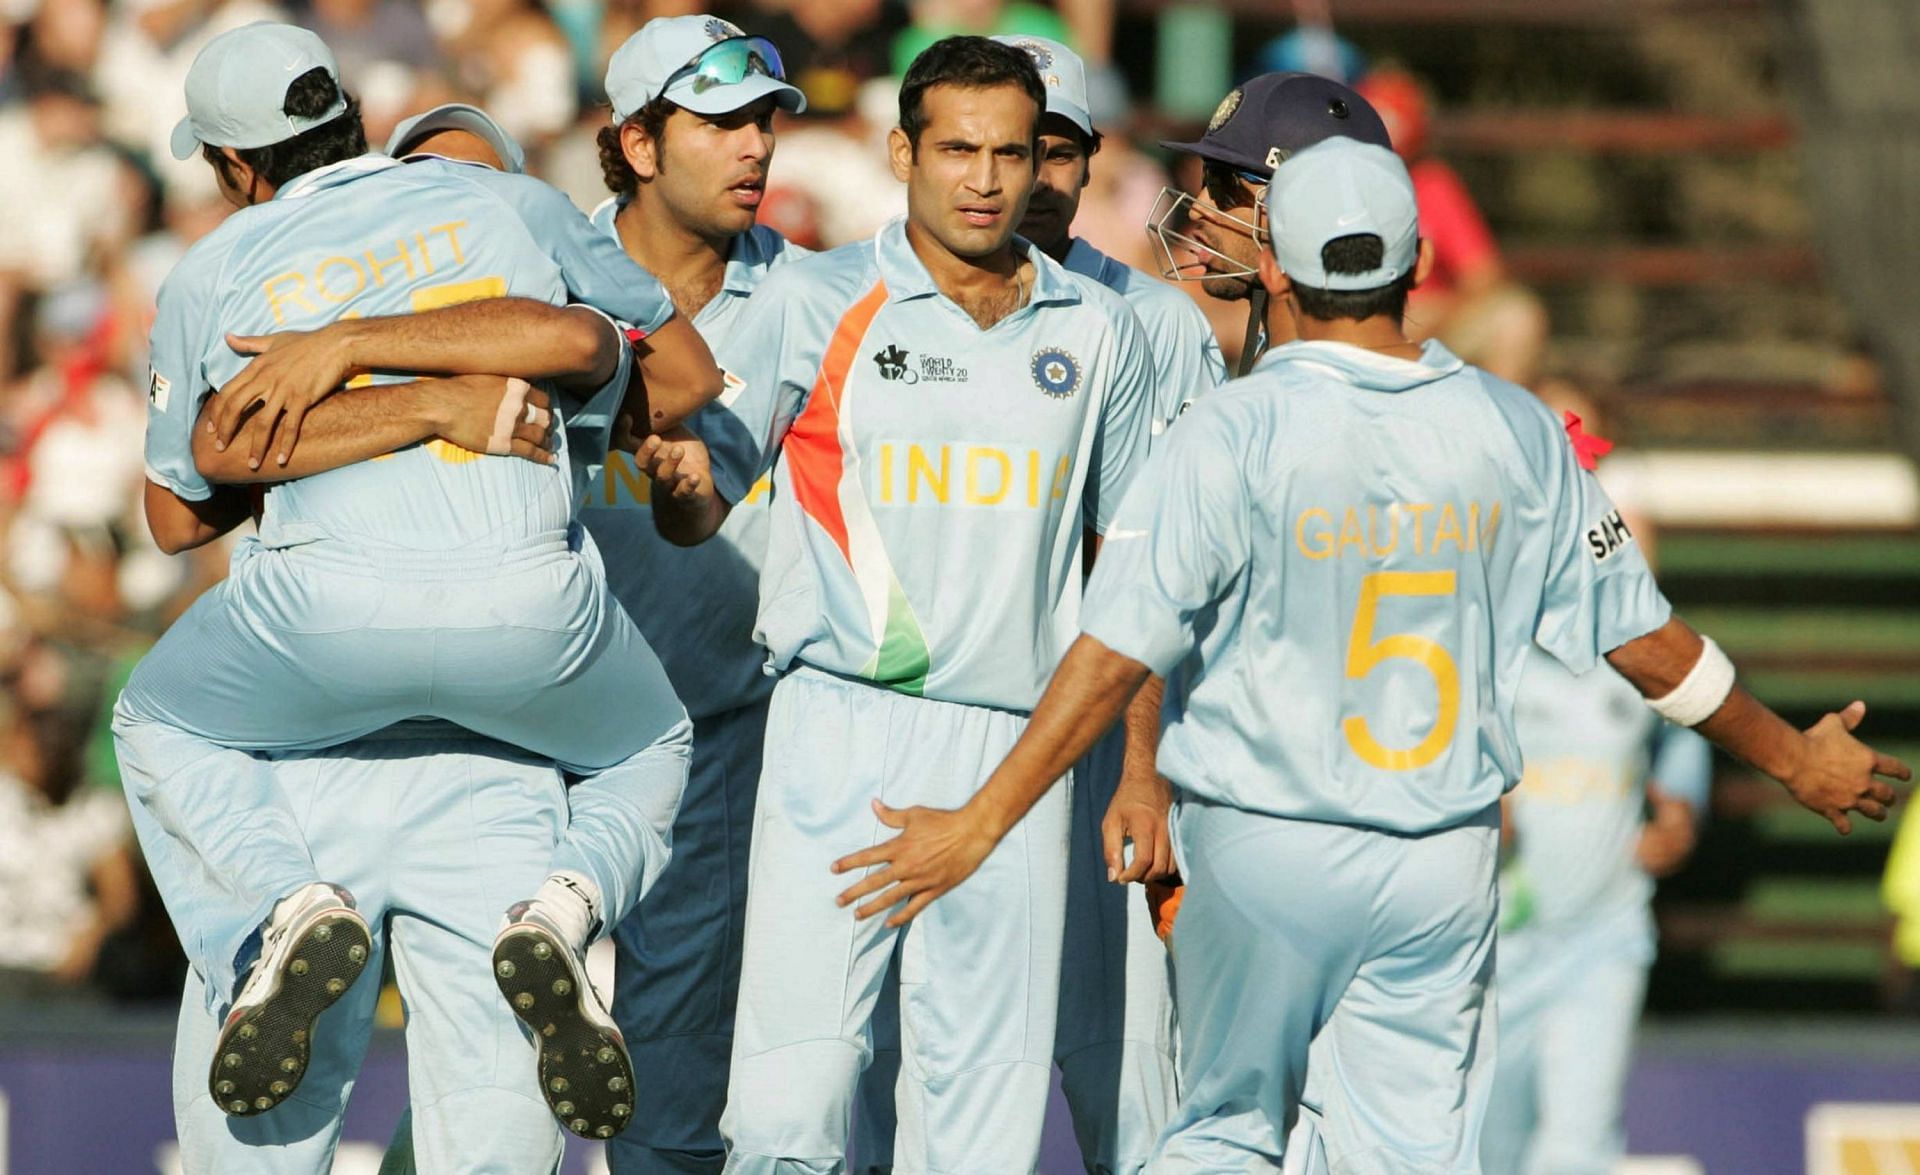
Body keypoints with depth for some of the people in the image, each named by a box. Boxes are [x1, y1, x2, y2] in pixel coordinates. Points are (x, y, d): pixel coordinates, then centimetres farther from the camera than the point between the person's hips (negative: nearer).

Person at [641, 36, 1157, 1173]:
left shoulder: (1099, 331, 11)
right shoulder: (816, 302, 2)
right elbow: (701, 508, 3)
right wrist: (681, 479, -22)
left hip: (1014, 748, 3)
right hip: (841, 733, -2)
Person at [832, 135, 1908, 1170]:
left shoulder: (1234, 434, -11)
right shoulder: (1516, 433, 0)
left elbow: (1118, 655, -16)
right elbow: (1649, 643, 7)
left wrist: (982, 822, -13)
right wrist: (1795, 759, 21)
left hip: (1265, 855, -2)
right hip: (1446, 861, 2)